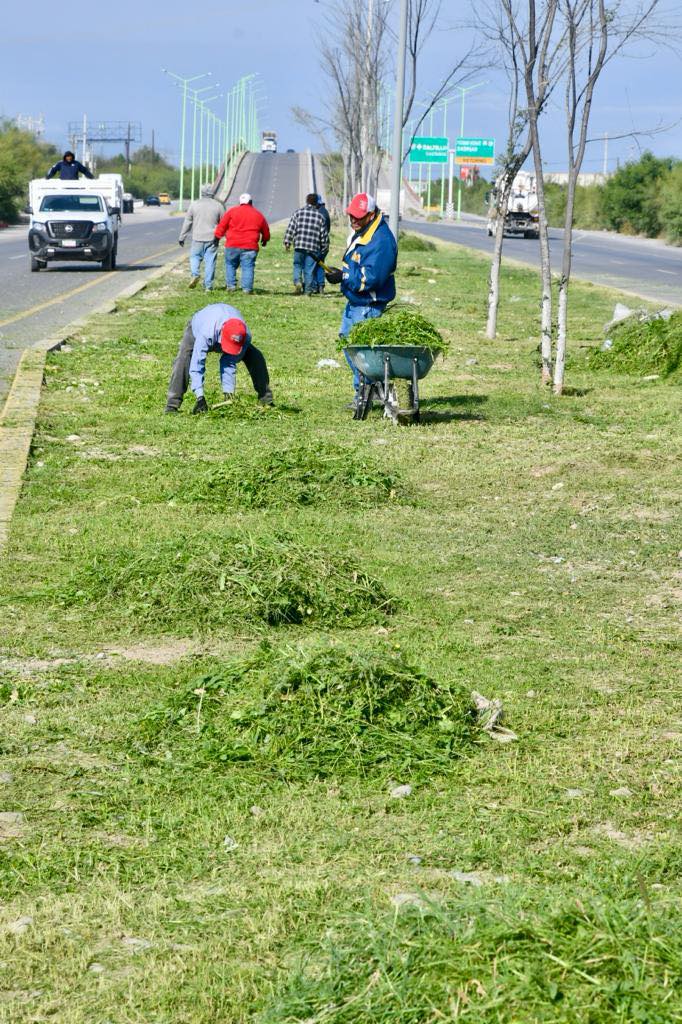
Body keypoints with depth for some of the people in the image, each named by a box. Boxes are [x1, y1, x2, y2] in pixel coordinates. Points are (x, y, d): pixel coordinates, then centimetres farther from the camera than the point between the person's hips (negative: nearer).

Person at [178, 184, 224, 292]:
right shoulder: (218, 205, 2)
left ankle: (194, 274, -11)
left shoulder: (194, 204, 1)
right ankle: (208, 285, 3)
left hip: (198, 238, 0)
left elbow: (187, 222, 4)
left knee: (195, 257, 15)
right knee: (210, 261, 3)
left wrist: (182, 237, 10)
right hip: (212, 238, 0)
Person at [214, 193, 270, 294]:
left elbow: (222, 226, 2)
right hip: (250, 247, 1)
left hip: (233, 245, -1)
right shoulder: (258, 214, 13)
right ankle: (247, 288, -5)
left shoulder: (232, 211, 5)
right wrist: (265, 240, 40)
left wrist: (218, 235, 13)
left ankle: (230, 285, 9)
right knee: (248, 267, 1)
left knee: (230, 265, 14)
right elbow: (266, 232, 22)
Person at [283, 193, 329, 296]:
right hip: (313, 247, 0)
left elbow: (290, 229, -2)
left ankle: (297, 281, -10)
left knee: (297, 265, 14)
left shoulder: (298, 213, 3)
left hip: (299, 245, 0)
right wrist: (324, 249, 17)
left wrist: (287, 243, 3)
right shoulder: (320, 216, 6)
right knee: (310, 269, 6)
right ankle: (308, 289, 6)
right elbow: (324, 235, 8)